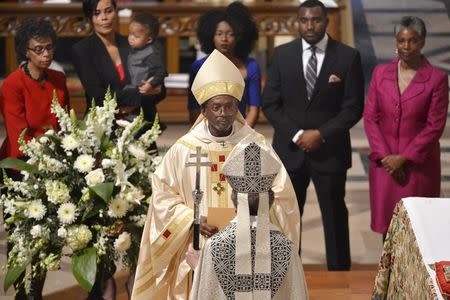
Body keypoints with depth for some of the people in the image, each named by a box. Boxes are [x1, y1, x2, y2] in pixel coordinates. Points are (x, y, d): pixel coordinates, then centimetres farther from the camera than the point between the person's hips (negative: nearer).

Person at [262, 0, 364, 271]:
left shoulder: (348, 56, -4)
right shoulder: (282, 54, 2)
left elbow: (353, 107, -5)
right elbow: (270, 104, 1)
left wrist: (321, 134, -14)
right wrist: (296, 134, -11)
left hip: (330, 150, -2)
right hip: (290, 149, 2)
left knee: (335, 216, 7)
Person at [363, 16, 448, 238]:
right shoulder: (380, 73, 4)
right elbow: (370, 118, 3)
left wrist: (403, 158, -12)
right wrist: (384, 156, -7)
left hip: (419, 164, -3)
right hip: (384, 162, 3)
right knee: (386, 219, 6)